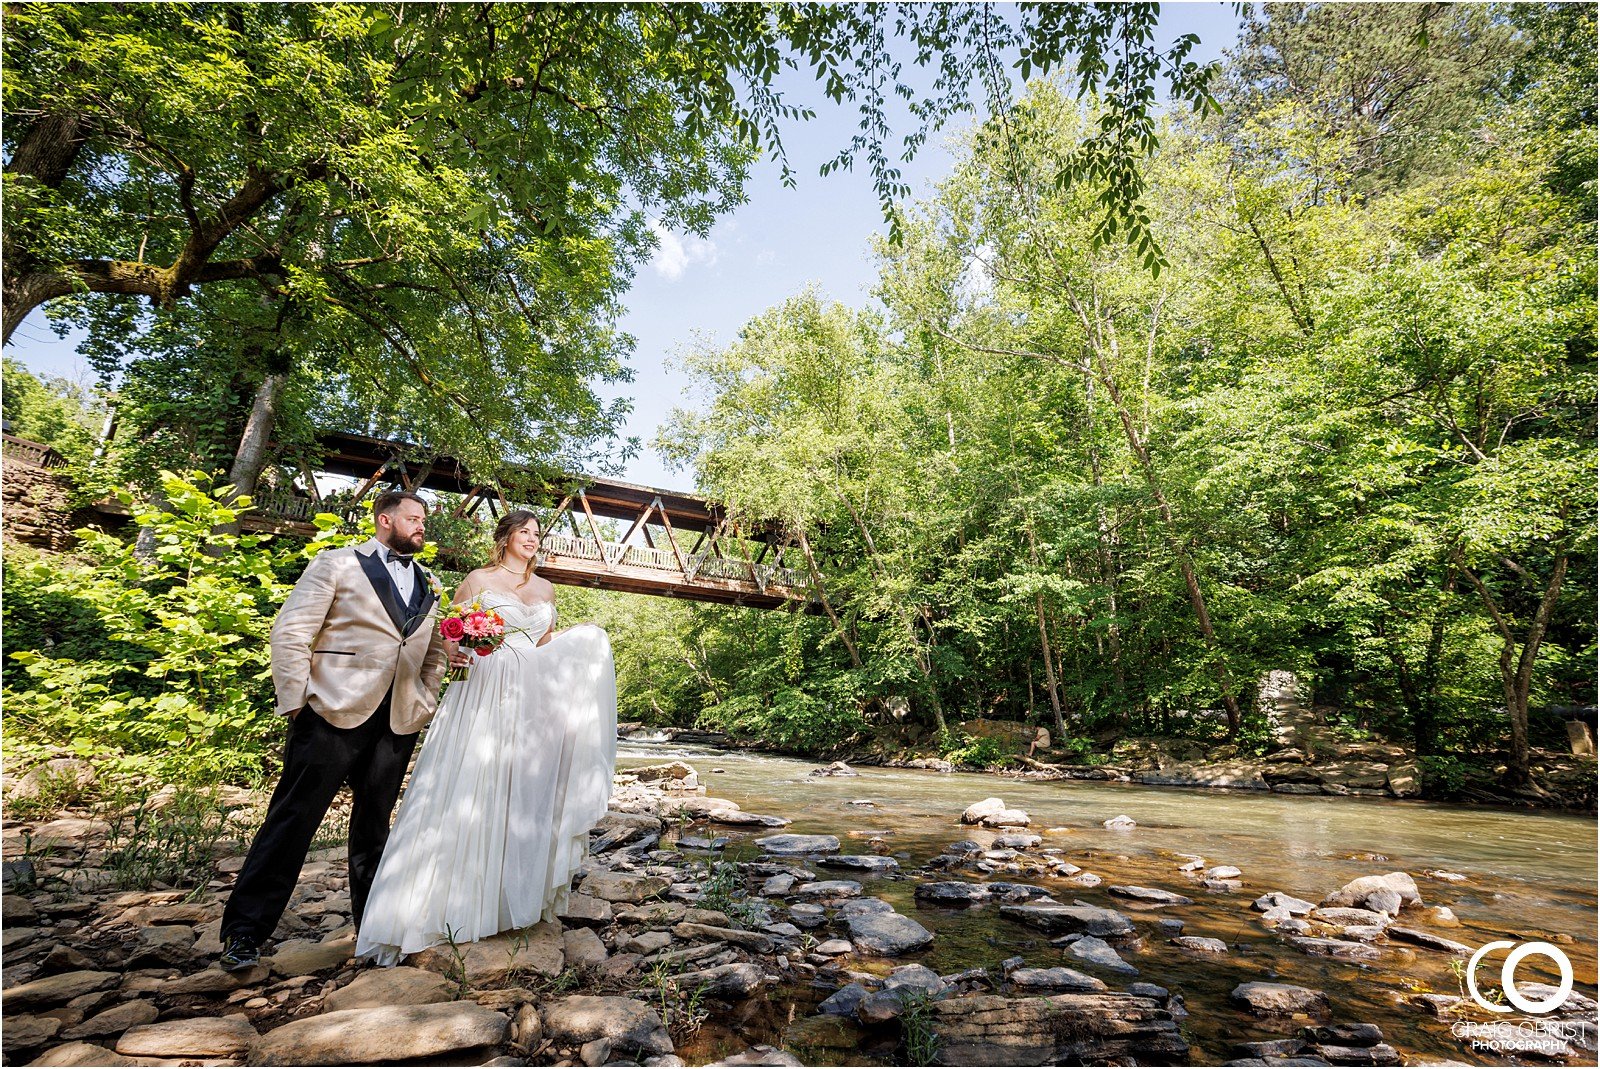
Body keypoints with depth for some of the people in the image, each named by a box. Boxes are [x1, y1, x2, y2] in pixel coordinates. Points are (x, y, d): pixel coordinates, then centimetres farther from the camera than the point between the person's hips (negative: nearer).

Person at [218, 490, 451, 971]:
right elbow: (290, 633, -3)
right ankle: (245, 931, 15)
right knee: (293, 819, 0)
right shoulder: (337, 564, 1)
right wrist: (296, 703, -8)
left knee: (374, 823, 13)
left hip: (398, 722, 5)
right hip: (335, 714, -4)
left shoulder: (429, 583, 15)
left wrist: (426, 704, 10)